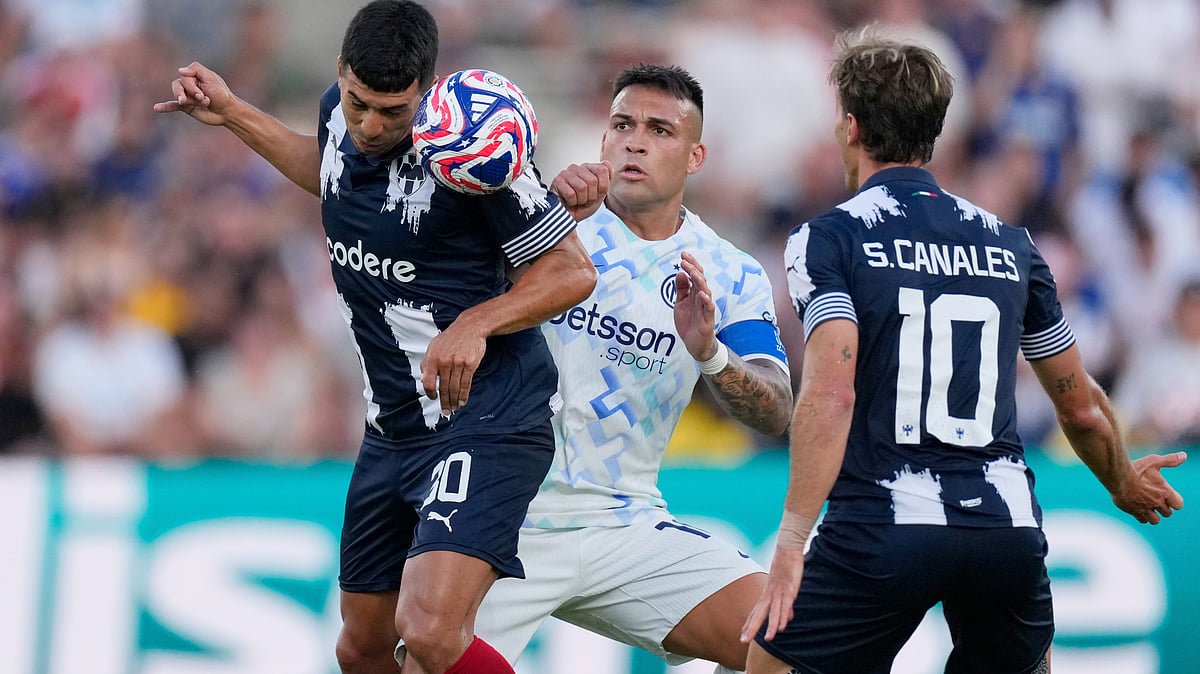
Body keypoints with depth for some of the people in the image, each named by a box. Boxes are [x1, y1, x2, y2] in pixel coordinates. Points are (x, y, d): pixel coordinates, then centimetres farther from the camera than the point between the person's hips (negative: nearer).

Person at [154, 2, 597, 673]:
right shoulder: (340, 113, 2)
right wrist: (232, 113, 25)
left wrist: (474, 323, -26)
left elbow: (573, 270, -13)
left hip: (488, 422, -8)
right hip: (393, 432, 8)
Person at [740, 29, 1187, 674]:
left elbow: (831, 392, -16)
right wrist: (1124, 483, 41)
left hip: (881, 533, -4)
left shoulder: (828, 237, 0)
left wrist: (791, 542, -19)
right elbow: (1081, 407, 21)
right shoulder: (1009, 243, 14)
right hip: (1009, 524, 4)